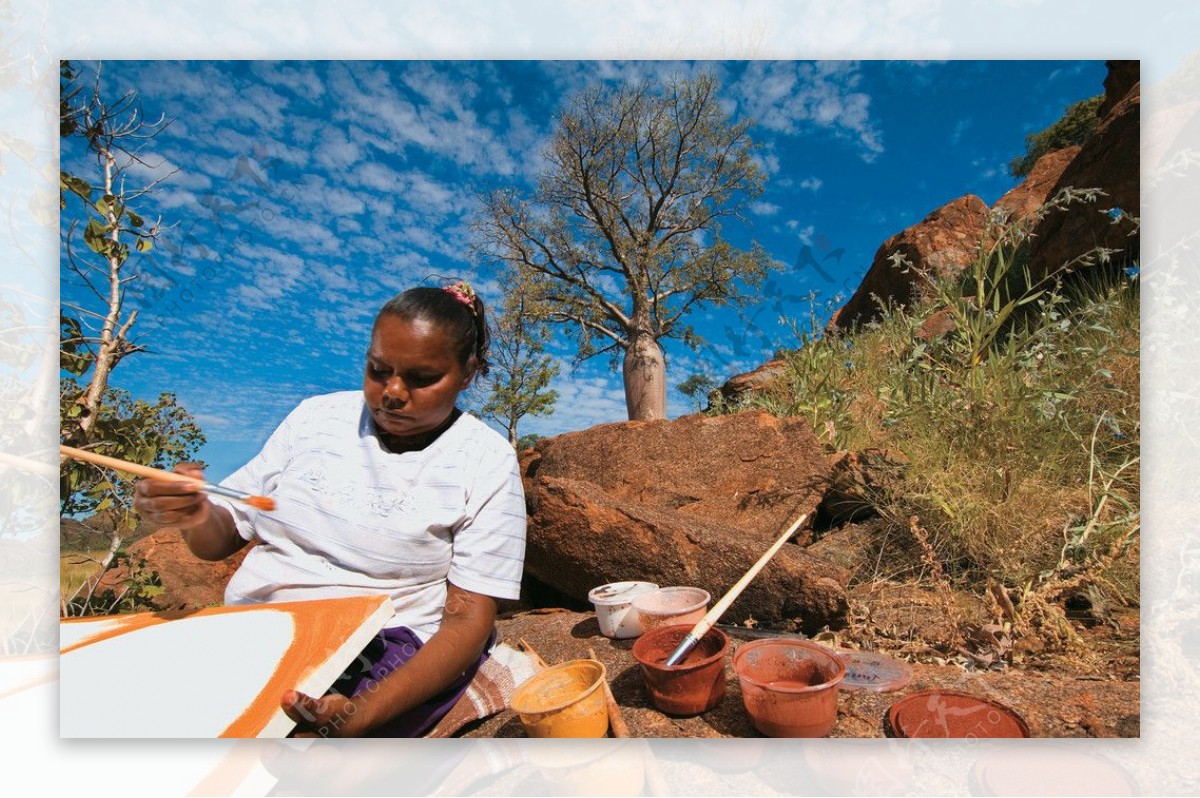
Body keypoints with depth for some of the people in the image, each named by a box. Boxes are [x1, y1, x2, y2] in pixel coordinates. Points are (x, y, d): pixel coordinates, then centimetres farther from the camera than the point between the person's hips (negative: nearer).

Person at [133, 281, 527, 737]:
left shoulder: (486, 462, -6)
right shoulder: (316, 416, 6)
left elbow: (469, 620, -10)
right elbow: (220, 540, 11)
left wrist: (364, 713, -25)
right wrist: (195, 516, -14)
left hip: (386, 658, -5)